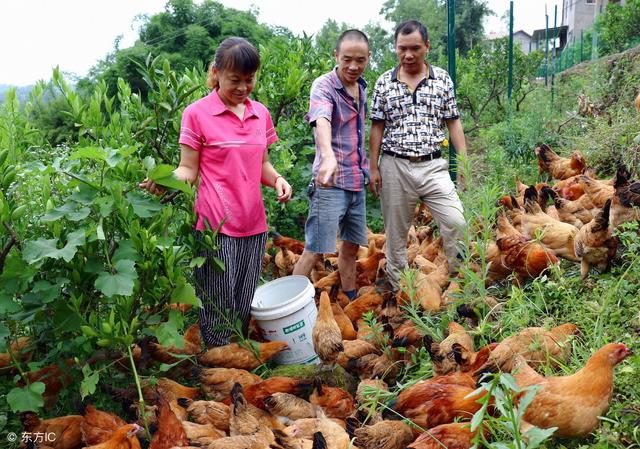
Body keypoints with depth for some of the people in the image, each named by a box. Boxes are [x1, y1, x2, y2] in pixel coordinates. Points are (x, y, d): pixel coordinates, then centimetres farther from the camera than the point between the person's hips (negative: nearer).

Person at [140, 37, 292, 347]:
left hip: (254, 225, 5)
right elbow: (189, 170, -2)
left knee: (244, 308, 12)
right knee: (219, 311, -1)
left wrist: (277, 179, 0)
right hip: (217, 226, -5)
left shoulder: (261, 114, 11)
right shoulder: (197, 113, -3)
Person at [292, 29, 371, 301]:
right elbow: (322, 120, -36)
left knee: (351, 246, 16)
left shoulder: (362, 87, 10)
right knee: (315, 250, -6)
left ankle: (351, 300, 29)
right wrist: (328, 155, -55)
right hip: (331, 182, -7)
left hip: (358, 182, 7)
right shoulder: (324, 86, -15)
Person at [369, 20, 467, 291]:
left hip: (433, 166, 0)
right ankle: (399, 288, 22)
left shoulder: (442, 79, 3)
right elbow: (377, 127, 5)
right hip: (394, 167, 0)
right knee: (396, 231, 8)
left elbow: (453, 124, 6)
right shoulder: (384, 82, 3)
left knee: (457, 223, -10)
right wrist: (373, 168, 1)